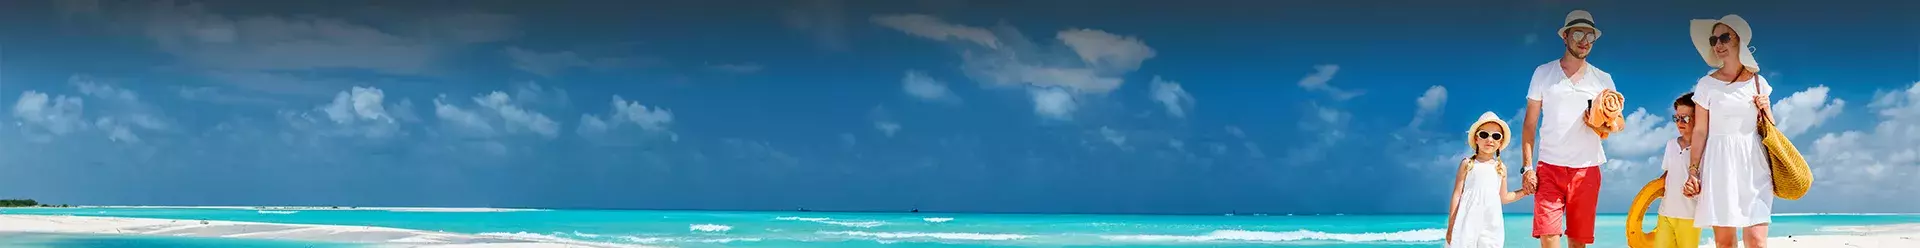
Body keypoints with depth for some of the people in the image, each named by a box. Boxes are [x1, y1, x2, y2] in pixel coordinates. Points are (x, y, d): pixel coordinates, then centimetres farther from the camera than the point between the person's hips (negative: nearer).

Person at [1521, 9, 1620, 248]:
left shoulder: (1603, 80, 11)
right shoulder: (1543, 73, 7)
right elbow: (1530, 124, 6)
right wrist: (1527, 166, -3)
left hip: (1586, 169, 2)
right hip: (1549, 166, -2)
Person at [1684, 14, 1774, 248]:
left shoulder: (1758, 82, 9)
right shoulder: (1707, 84, 2)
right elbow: (1700, 131, 1)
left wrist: (1765, 109, -2)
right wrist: (1693, 171, -4)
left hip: (1752, 163, 1)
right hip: (1720, 163, -1)